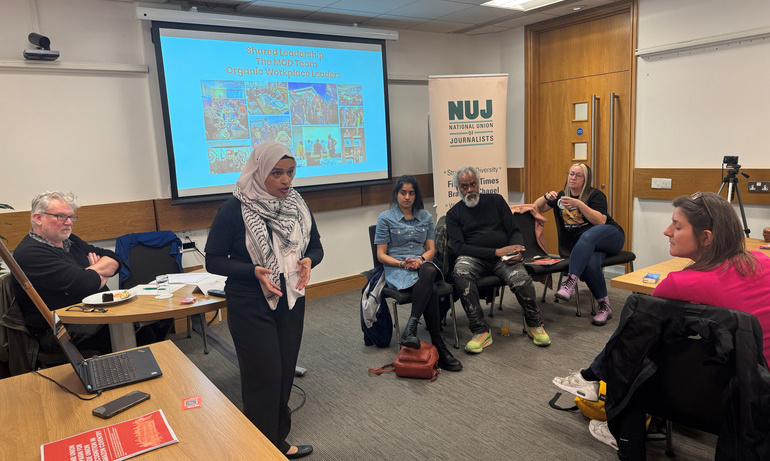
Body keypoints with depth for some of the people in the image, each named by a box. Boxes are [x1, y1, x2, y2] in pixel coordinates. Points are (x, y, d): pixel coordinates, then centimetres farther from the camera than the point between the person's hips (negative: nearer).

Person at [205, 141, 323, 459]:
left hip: (291, 301, 5)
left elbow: (316, 246, 9)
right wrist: (254, 271, -25)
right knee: (264, 378, 0)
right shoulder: (234, 210, -14)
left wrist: (308, 261, -14)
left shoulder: (297, 205, 1)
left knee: (284, 374, 14)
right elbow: (213, 260, -10)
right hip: (250, 306, -5)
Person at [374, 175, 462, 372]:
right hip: (396, 268, -3)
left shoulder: (425, 216, 17)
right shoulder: (386, 218, 5)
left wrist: (421, 259, -11)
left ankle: (410, 328, -42)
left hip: (423, 264, 3)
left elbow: (431, 249, 13)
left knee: (428, 271, -39)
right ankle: (438, 345, -33)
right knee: (431, 290, -35)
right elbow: (381, 255, 3)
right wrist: (402, 263, -16)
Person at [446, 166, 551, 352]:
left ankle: (534, 325, -2)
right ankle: (480, 331, -25)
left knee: (520, 278, -31)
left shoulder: (496, 200, 17)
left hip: (503, 255, 1)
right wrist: (496, 252, -13)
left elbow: (514, 231, 14)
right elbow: (458, 247, -3)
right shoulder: (454, 214, 11)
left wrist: (517, 251, -10)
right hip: (473, 258, -1)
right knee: (460, 273, -36)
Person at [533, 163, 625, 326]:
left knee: (587, 236, -39)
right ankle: (604, 306, -25)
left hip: (609, 237, -2)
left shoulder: (595, 195, 2)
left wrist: (579, 204, -22)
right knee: (590, 263, -34)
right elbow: (537, 208, 15)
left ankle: (571, 280, -48)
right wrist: (546, 197, -7)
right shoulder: (561, 196, 17)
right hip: (584, 245, 3)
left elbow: (600, 221, -13)